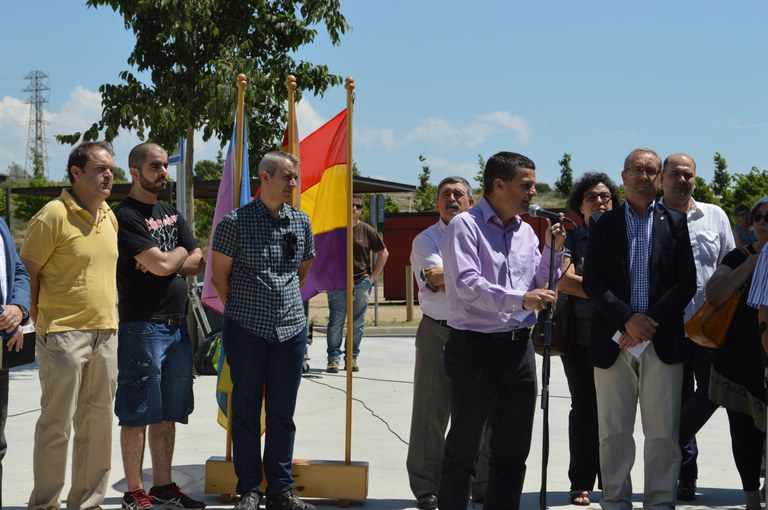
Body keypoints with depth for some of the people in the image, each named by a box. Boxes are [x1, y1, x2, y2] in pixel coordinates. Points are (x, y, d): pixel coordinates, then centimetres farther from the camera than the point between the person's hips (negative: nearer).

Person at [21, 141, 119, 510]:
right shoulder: (54, 215, -10)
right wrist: (42, 319, -6)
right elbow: (28, 272, -7)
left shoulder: (109, 216, 12)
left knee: (97, 421, 11)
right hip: (63, 333, -7)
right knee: (57, 424, -3)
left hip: (105, 332, 7)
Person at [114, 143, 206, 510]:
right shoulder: (126, 216, -10)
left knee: (168, 413, 12)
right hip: (143, 326, -8)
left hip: (177, 326, 8)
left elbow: (199, 264, 9)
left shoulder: (171, 215, 16)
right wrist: (179, 253, 2)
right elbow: (162, 265, -19)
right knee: (137, 415, -2)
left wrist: (165, 261, -8)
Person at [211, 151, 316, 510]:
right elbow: (220, 274, 2)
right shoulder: (236, 222, -6)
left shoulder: (301, 222, 8)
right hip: (246, 330, -4)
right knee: (247, 410, 3)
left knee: (282, 412, 8)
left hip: (290, 329, 4)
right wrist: (242, 309, 9)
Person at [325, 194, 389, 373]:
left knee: (357, 324, 3)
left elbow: (383, 253, 13)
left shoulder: (367, 231, 3)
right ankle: (333, 358, -1)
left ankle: (352, 358, 11)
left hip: (361, 283, 1)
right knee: (336, 322, -5)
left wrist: (373, 276, 7)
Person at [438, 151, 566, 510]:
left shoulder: (524, 231, 12)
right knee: (463, 448, 2)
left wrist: (552, 251, 2)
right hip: (475, 349, -7)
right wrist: (520, 300, -30)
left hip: (518, 347, 7)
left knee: (513, 449, 13)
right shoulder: (466, 226, -9)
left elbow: (539, 287, 16)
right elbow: (467, 284, -21)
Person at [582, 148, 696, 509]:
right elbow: (591, 282, 0)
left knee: (663, 432, 1)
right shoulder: (603, 226, 9)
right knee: (614, 432, 4)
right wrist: (627, 319, -13)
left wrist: (650, 322, -10)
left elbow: (686, 282, 2)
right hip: (613, 343, 0)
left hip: (662, 342, 0)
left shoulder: (675, 223, 8)